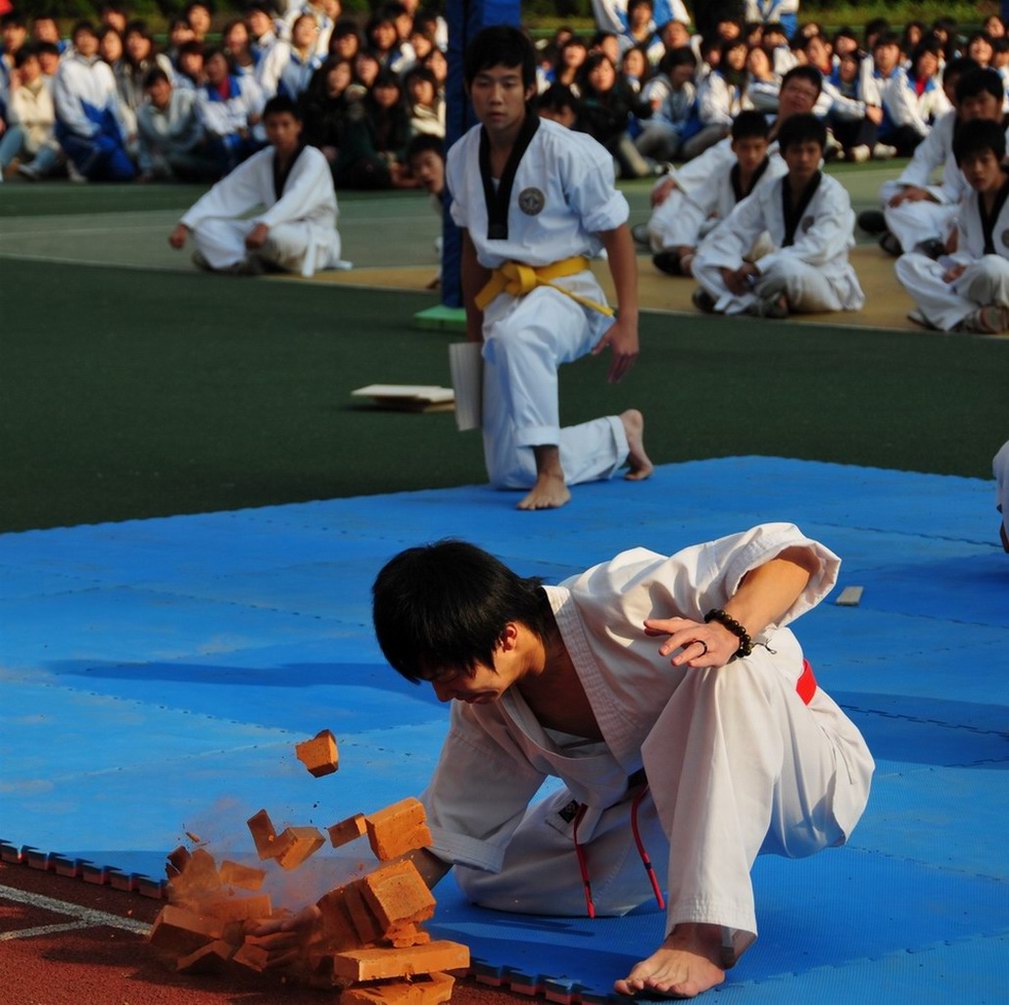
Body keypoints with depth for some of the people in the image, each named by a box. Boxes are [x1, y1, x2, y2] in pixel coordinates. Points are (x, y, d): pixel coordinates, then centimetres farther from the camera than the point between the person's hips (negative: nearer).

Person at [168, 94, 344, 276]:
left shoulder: (312, 159, -14)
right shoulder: (262, 161, 6)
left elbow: (297, 198, -32)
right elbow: (225, 194, 1)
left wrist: (264, 225, -49)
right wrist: (185, 225, -12)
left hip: (315, 239, -6)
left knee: (277, 237, -42)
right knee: (204, 225, -7)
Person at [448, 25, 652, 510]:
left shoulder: (569, 153, -16)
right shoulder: (463, 157, 1)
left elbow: (617, 234, -9)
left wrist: (627, 321, -15)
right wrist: (474, 330, 20)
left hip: (564, 293, -6)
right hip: (505, 299, 6)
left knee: (514, 335, -44)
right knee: (510, 471, 6)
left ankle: (552, 474, -34)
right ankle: (619, 435, 33)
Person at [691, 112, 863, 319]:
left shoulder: (832, 194, -14)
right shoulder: (769, 193, 2)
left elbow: (818, 250, -26)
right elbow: (732, 231, 6)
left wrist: (757, 267, -27)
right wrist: (728, 268, -16)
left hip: (829, 284, -6)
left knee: (786, 268, -41)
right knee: (704, 260, -5)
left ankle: (741, 299, -15)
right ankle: (759, 304, -24)